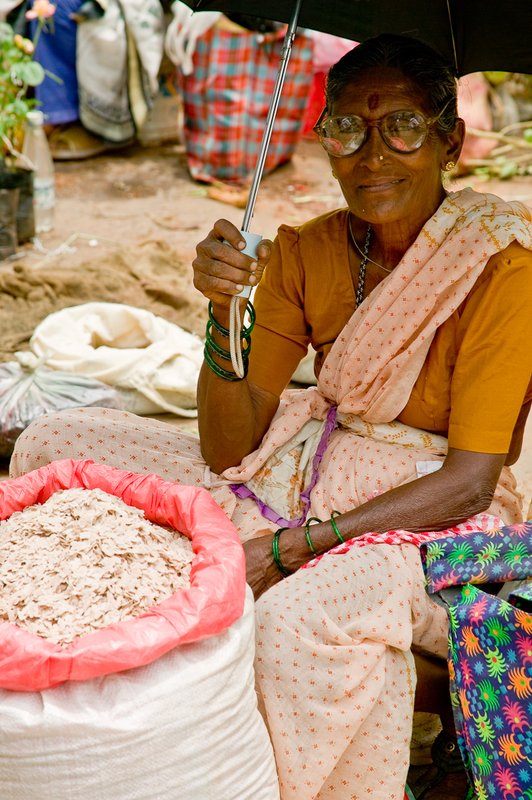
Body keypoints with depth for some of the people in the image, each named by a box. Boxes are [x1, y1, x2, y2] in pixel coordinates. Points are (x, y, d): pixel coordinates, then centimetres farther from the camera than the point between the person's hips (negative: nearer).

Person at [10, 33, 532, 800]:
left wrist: (286, 547, -24)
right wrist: (226, 314, -23)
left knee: (297, 623, -40)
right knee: (57, 444, -3)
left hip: (433, 511, -5)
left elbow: (468, 483, -19)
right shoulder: (304, 253, -3)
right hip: (315, 470, 6)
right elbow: (229, 448, -5)